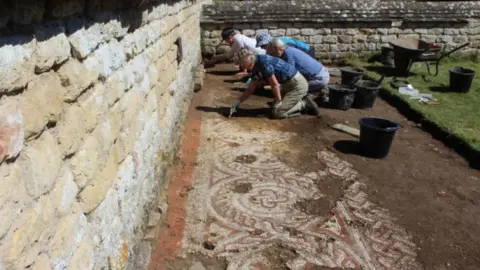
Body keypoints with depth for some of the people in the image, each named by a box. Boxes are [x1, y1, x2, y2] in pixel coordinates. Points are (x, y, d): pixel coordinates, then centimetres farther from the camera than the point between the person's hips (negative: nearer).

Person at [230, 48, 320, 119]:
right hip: (288, 84, 10)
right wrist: (237, 103, 9)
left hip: (297, 84, -10)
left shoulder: (263, 62, -22)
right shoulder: (256, 68, 6)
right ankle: (302, 99, 16)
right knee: (275, 106, 19)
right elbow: (250, 89, 13)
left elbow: (274, 84, -20)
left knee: (278, 113, -12)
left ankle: (305, 103, 0)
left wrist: (278, 101, -10)